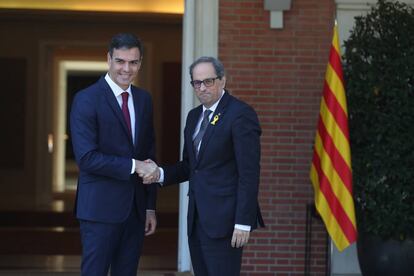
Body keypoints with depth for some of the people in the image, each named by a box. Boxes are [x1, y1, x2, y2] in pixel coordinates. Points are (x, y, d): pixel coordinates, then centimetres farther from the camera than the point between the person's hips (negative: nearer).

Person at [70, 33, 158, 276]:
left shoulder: (144, 99, 12)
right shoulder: (87, 99, -9)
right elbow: (87, 158, -17)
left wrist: (151, 206, 12)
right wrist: (132, 166, -15)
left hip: (136, 208, 6)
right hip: (101, 207, -6)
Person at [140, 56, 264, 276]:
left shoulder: (241, 114, -9)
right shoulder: (194, 116, 16)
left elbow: (249, 173, -14)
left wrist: (244, 222, -18)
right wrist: (160, 174, 0)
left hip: (223, 219, -7)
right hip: (197, 218, 8)